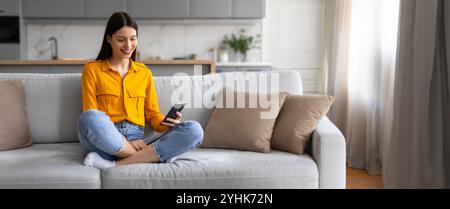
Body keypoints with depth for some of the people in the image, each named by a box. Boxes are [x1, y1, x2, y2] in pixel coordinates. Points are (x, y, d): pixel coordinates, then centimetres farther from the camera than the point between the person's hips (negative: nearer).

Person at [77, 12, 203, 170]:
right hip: (105, 142, -3)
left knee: (194, 130, -22)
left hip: (137, 142, 3)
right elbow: (90, 117, 0)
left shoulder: (145, 73, 20)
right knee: (90, 118, -38)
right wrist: (126, 142, -13)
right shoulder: (92, 69, 9)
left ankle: (114, 164, -26)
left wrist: (167, 124, -7)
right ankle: (152, 156, -22)